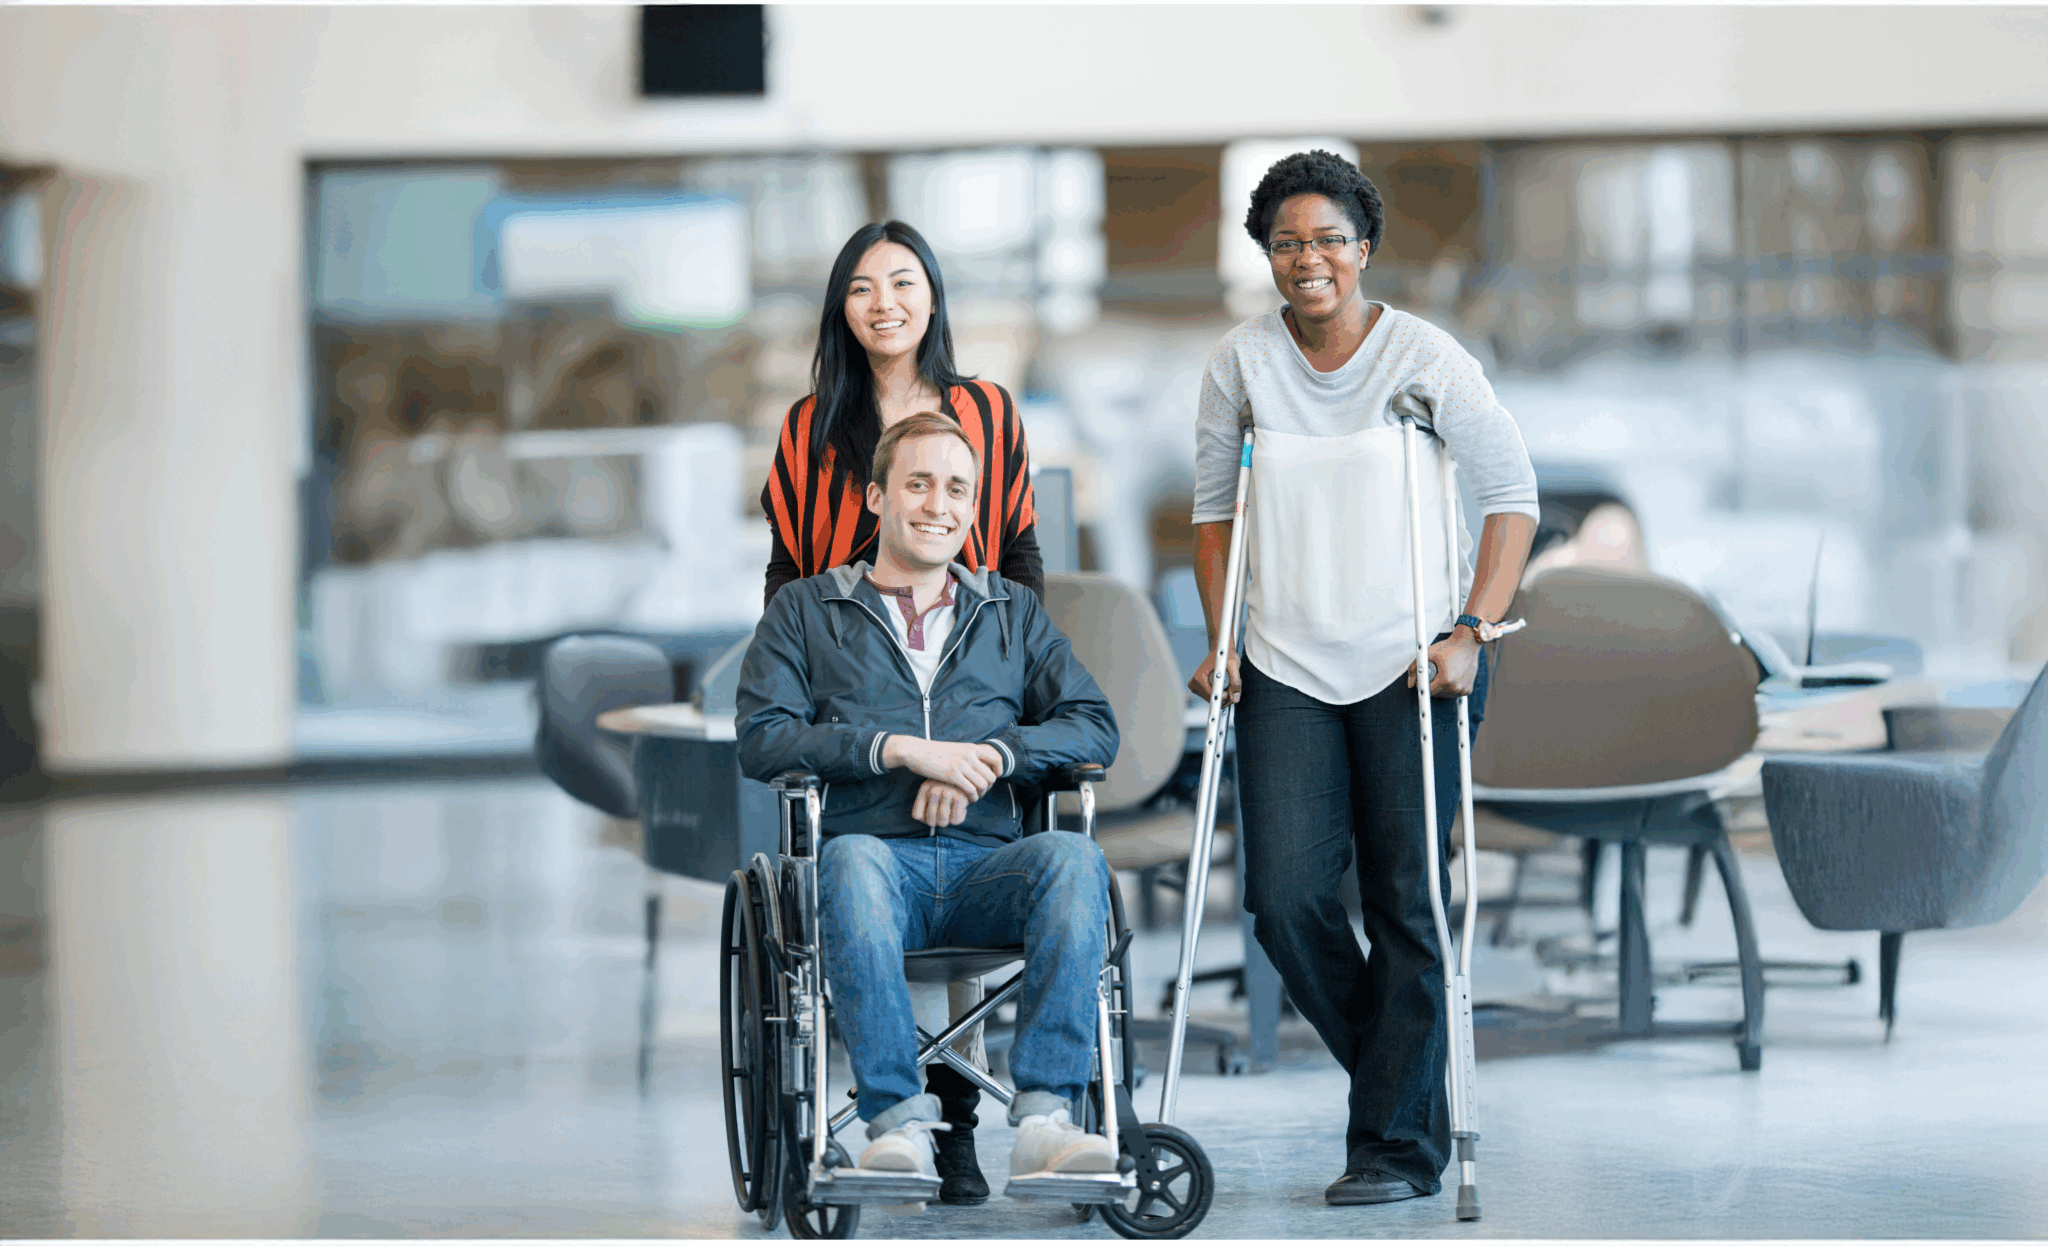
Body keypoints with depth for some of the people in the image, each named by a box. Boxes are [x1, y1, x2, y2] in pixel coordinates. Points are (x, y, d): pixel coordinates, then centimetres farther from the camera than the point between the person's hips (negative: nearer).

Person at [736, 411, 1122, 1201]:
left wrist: (990, 754, -6)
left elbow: (1094, 728, 13)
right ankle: (898, 1119, -42)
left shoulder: (1013, 613, 26)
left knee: (1072, 856, -32)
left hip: (988, 866, 2)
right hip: (879, 858, -2)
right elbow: (762, 741, 3)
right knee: (851, 860, -38)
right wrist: (902, 748, -8)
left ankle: (1044, 1118, -40)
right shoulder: (805, 611, 19)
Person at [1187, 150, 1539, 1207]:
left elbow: (1513, 495, -1)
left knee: (1407, 903, -2)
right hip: (1288, 672, 3)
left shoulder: (1422, 356, -5)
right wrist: (1221, 640, 6)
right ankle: (1411, 1088, 17)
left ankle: (1398, 1143, 7)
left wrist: (1471, 633, -9)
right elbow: (1213, 507, 14)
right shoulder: (1240, 363, 3)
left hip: (1410, 668, -3)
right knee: (1285, 897, -6)